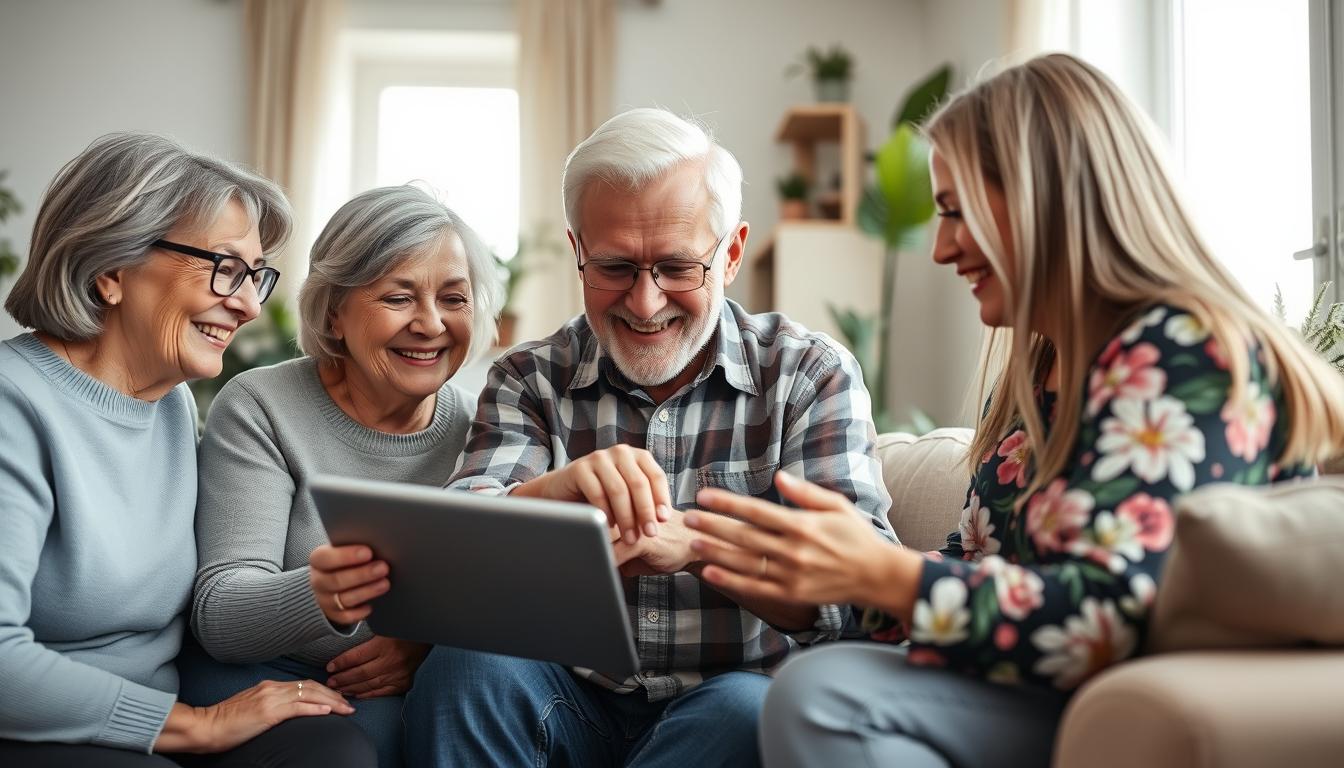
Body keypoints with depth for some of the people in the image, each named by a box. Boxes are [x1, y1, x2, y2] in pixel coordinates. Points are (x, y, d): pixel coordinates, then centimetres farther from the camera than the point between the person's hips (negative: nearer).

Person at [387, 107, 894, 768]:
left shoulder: (811, 373, 1)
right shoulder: (528, 380, 6)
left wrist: (697, 546, -31)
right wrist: (558, 488, -32)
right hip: (571, 705, 2)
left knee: (747, 711, -34)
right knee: (467, 668, -28)